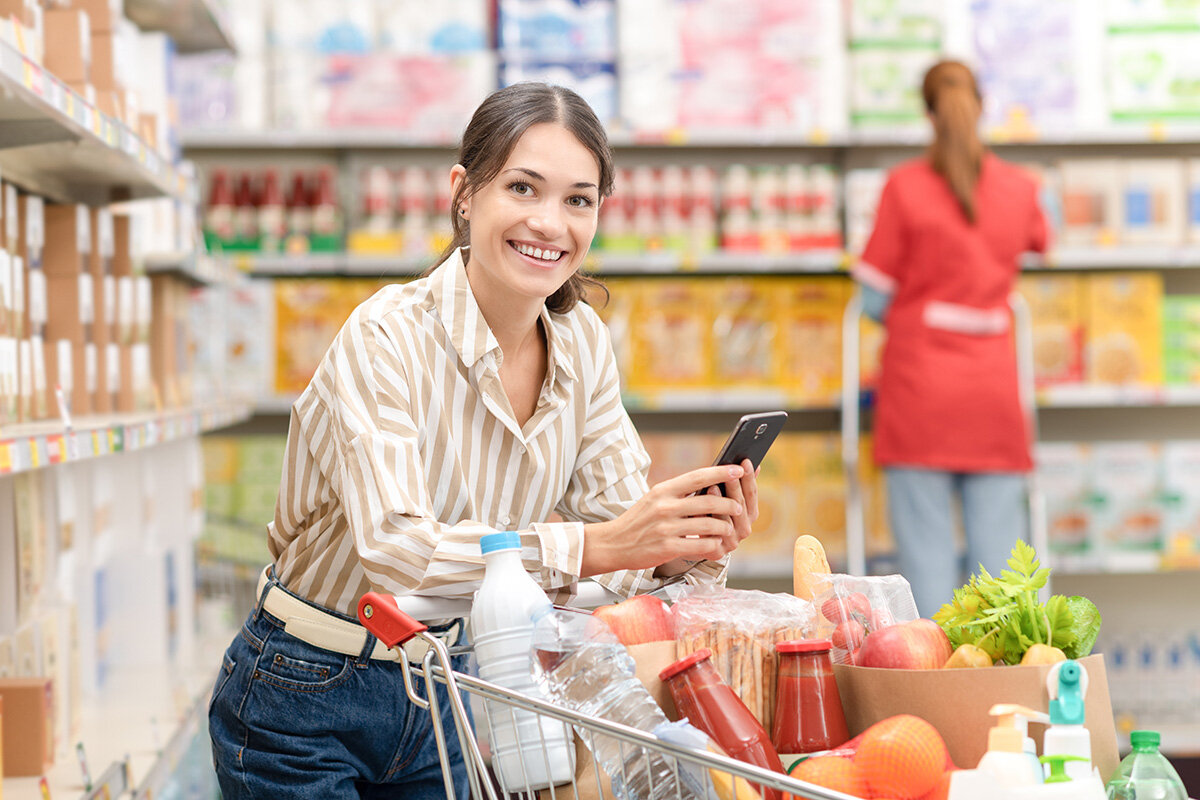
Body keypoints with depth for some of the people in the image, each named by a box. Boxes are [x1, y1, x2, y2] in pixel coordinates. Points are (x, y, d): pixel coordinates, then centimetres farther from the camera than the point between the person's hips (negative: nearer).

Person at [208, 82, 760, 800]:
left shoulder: (581, 343, -3)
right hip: (305, 697, -5)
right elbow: (393, 545, -34)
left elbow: (618, 514, -6)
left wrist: (688, 545, -28)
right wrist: (594, 544, -43)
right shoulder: (387, 337, -22)